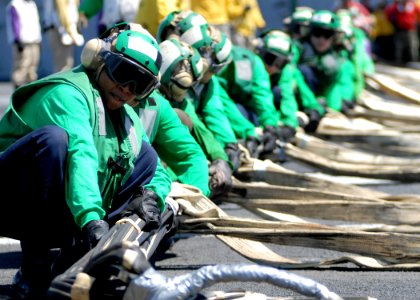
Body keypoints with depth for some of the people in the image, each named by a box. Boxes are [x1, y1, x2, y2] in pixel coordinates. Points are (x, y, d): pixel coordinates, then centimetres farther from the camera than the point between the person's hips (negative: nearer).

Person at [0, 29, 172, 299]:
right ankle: (34, 269, -28)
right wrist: (91, 219, -45)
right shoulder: (68, 92, -15)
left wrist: (153, 195, -10)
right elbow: (79, 153, -31)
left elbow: (157, 172, 15)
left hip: (65, 219, 8)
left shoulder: (128, 118, 13)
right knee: (52, 137, -34)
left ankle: (75, 254, -7)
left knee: (146, 153, 2)